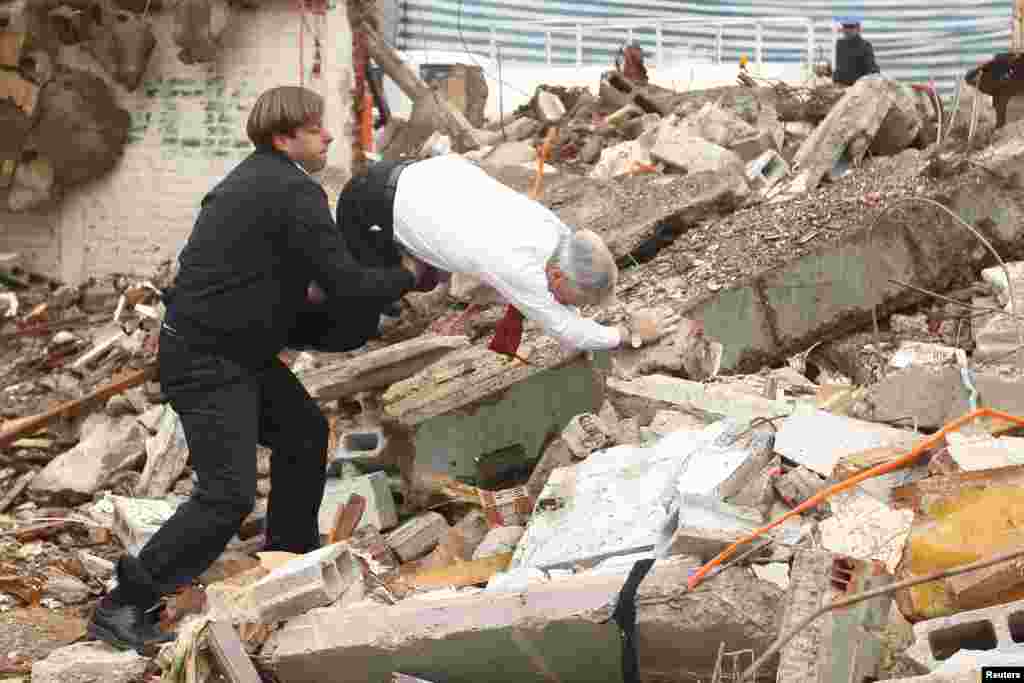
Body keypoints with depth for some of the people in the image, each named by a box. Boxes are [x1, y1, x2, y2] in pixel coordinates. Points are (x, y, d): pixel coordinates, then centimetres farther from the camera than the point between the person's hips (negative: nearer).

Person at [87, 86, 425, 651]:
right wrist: (407, 275, -1)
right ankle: (122, 606, -4)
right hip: (206, 361, -11)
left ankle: (291, 556, 38)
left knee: (305, 434, 22)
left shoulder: (254, 179, 14)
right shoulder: (295, 193, -18)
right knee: (229, 494, -12)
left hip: (240, 352, 11)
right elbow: (348, 286, -18)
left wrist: (307, 294, 16)